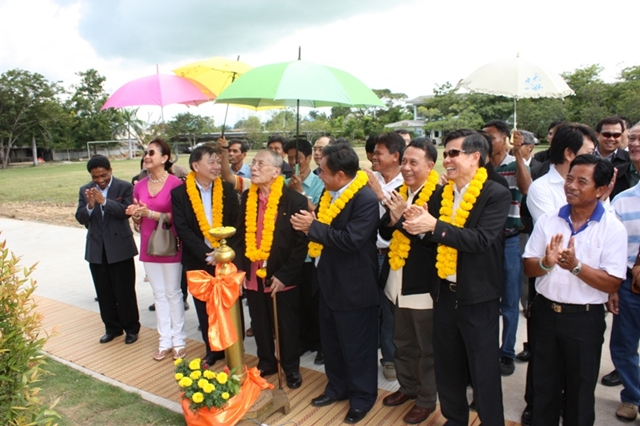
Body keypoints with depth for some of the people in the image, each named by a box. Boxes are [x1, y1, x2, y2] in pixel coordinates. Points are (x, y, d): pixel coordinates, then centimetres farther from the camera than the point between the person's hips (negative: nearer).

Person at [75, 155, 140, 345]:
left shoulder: (124, 187, -7)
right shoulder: (85, 190, 5)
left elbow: (126, 211, -19)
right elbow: (80, 218, -2)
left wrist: (104, 201, -28)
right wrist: (89, 206, -21)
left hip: (120, 247, -4)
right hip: (96, 249, 4)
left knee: (125, 291, 4)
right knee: (104, 292, 13)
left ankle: (131, 328, 19)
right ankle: (112, 327, 28)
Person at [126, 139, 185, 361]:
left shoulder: (175, 183, -13)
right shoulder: (139, 186, 6)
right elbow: (139, 221, 14)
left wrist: (151, 213, -22)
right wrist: (134, 214, -8)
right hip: (148, 246, 6)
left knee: (173, 293, 5)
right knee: (158, 294, 12)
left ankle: (179, 341, 19)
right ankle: (165, 341, 23)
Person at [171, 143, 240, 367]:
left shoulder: (227, 189, -1)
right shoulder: (179, 193, -5)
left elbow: (237, 224, -2)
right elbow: (182, 229, -10)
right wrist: (206, 254, -17)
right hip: (198, 261, 0)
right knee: (205, 308, 12)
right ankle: (212, 350, 28)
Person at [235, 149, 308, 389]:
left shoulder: (295, 200, -14)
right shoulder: (247, 197, 4)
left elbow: (301, 243, -14)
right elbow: (240, 234, 9)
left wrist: (284, 275, -16)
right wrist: (240, 267, 1)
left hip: (282, 278, -5)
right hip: (252, 275, 5)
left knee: (287, 326, 13)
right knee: (259, 324, 19)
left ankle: (291, 368, 33)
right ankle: (266, 363, 40)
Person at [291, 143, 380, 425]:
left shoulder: (366, 200, -22)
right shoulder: (329, 194, 5)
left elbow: (351, 240, -30)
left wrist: (313, 227, -23)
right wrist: (305, 224, -11)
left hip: (354, 288, -9)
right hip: (328, 282, 9)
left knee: (357, 346, 10)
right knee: (331, 342, 22)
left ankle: (363, 397, 31)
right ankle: (337, 387, 42)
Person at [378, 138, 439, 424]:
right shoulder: (400, 192, 6)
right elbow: (385, 233, 8)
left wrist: (403, 217, -26)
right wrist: (391, 218, -12)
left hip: (423, 285, -7)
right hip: (397, 284, 7)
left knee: (427, 348, 11)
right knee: (402, 343, 23)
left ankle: (426, 399, 30)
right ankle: (407, 387, 43)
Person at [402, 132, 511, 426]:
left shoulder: (497, 195, -12)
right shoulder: (441, 194, 5)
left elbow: (480, 239, -24)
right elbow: (432, 238, 4)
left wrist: (434, 226, -32)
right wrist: (416, 225, -17)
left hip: (478, 297, -5)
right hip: (445, 293, 6)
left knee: (484, 371, 10)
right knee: (447, 366, 20)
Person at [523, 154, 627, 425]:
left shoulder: (613, 228, -10)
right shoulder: (548, 220, -1)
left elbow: (612, 284, -14)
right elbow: (528, 268, -1)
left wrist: (575, 266, -27)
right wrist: (546, 263, -22)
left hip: (585, 319, -3)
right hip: (545, 312, 3)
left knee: (579, 390, 15)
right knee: (543, 385, 18)